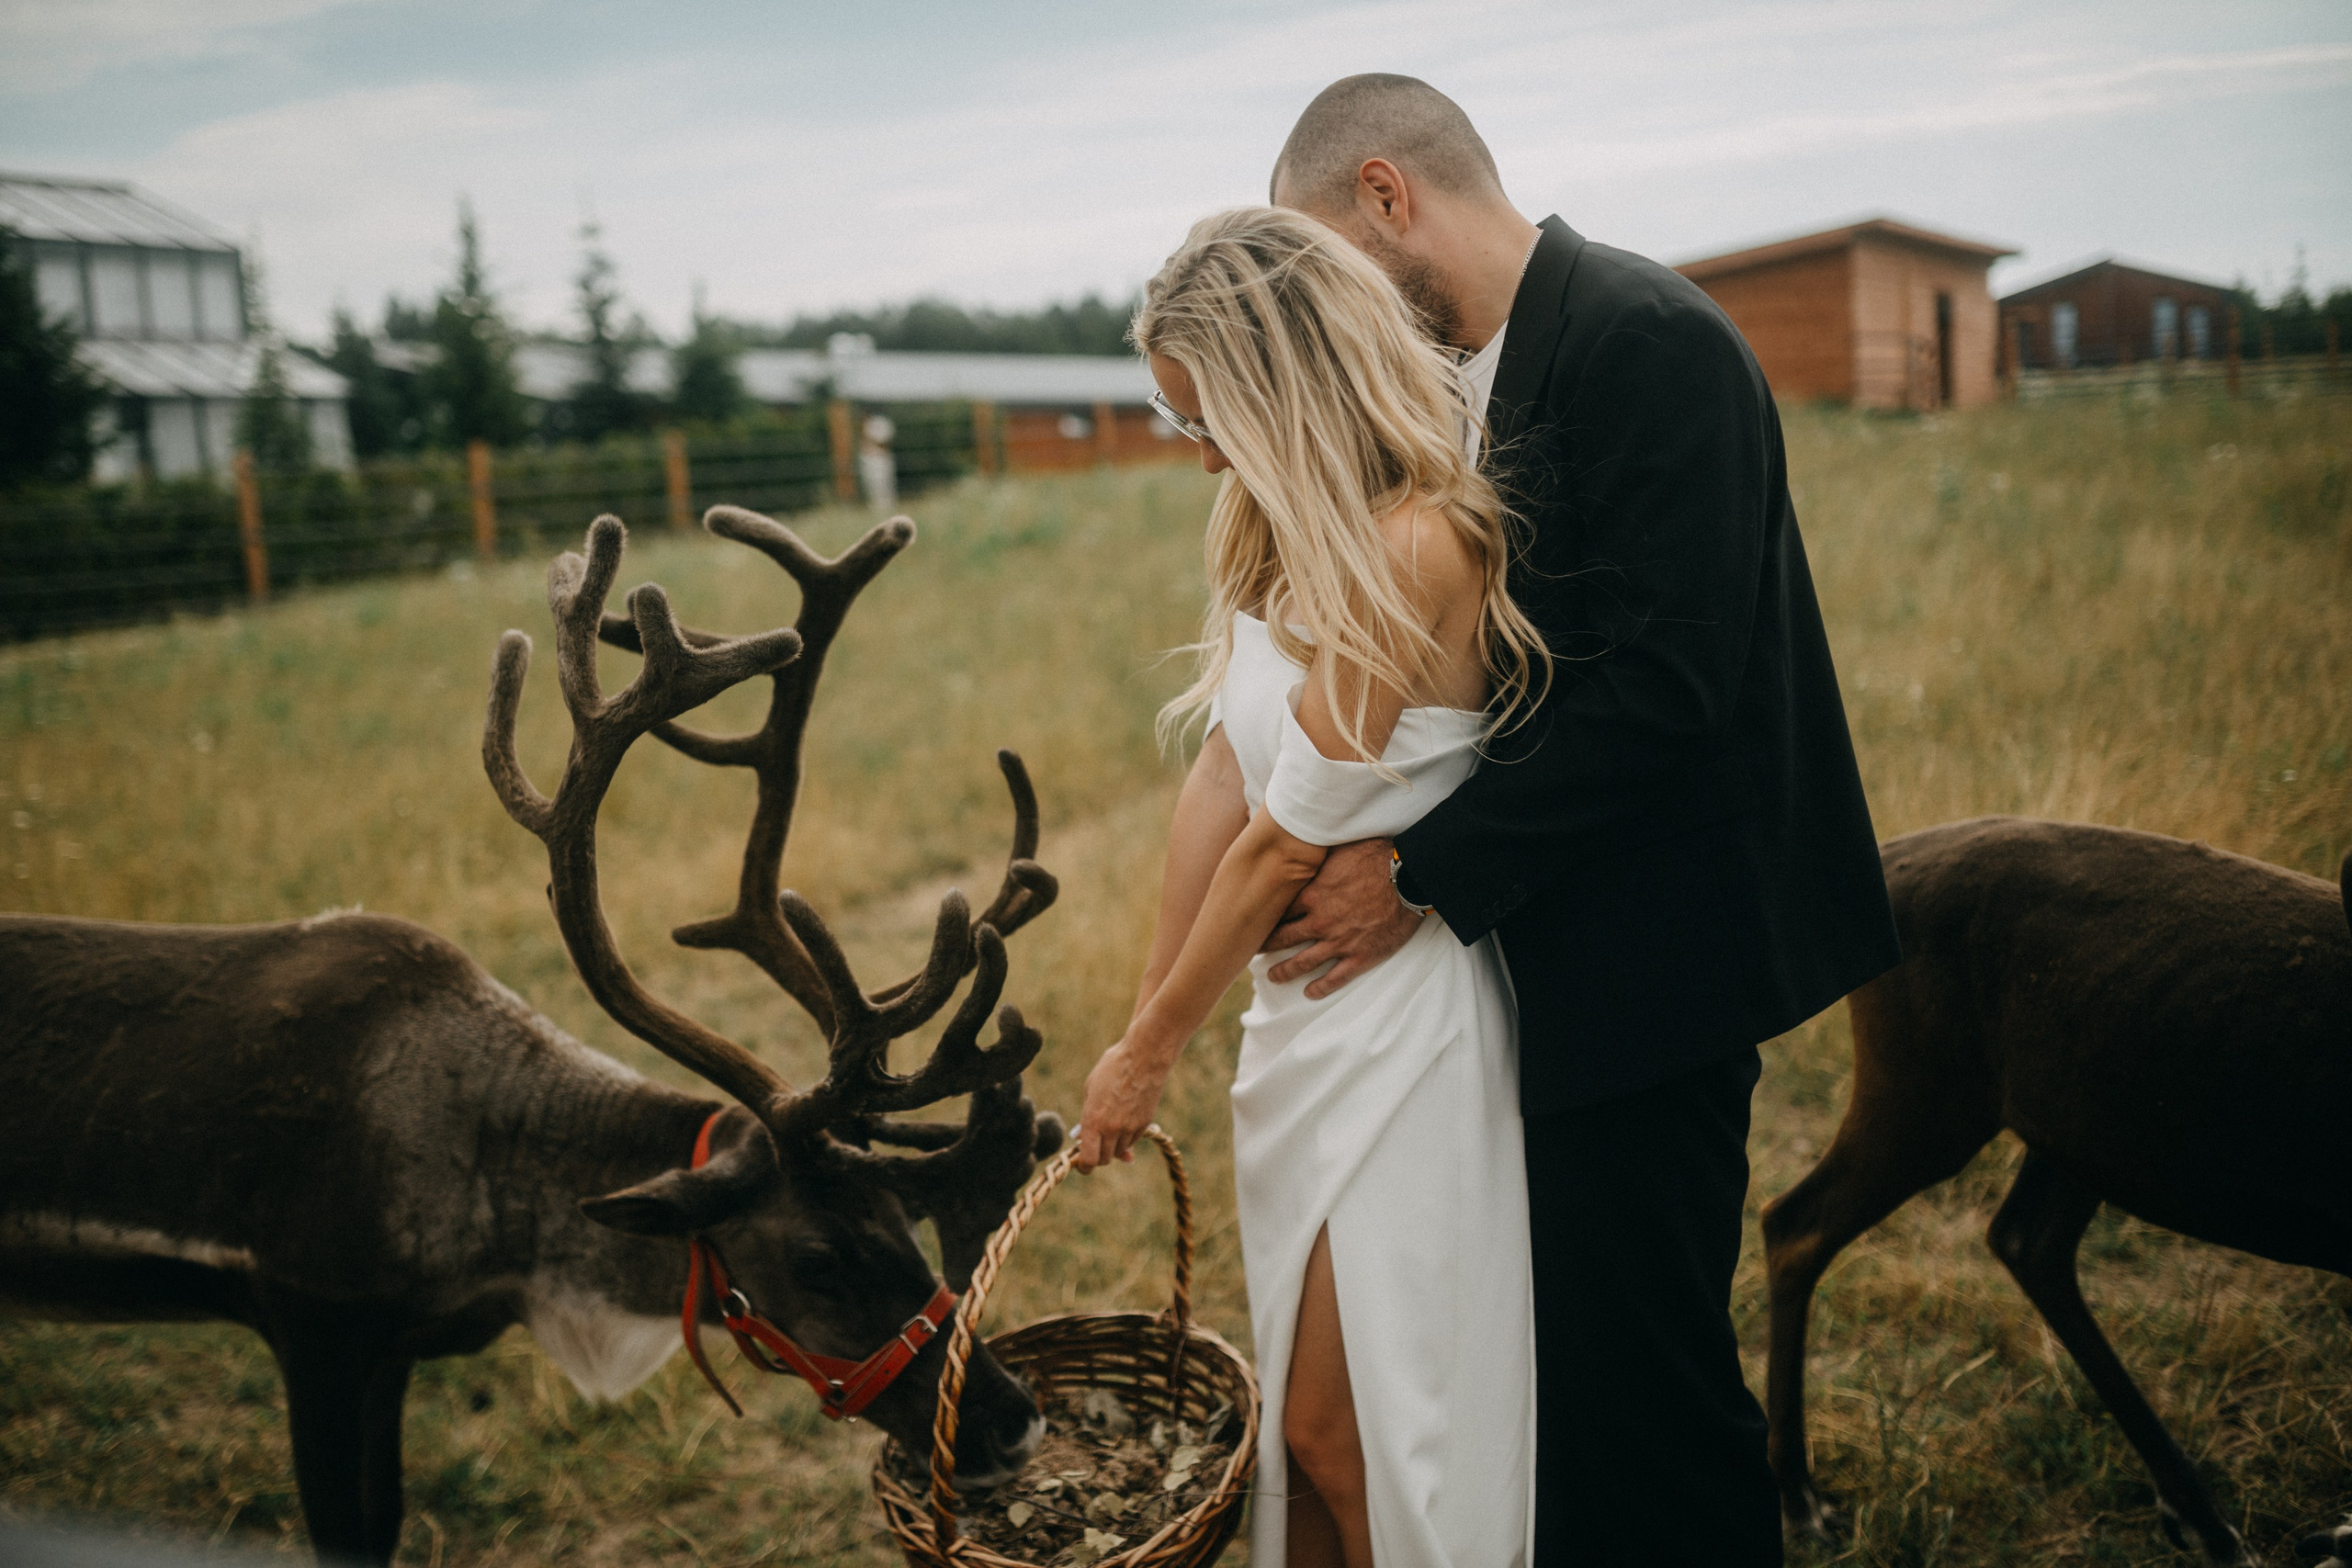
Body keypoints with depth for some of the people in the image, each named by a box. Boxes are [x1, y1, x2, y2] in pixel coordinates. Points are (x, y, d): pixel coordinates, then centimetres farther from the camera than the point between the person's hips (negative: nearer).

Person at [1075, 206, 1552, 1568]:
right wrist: (1148, 1017, 8)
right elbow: (1223, 782, 6)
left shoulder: (1418, 547, -22)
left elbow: (1287, 843, -18)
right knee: (1301, 1422, 19)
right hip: (1302, 1003, 8)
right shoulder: (1288, 533, 5)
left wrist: (1154, 1048, -7)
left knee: (1350, 1434, 6)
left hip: (1399, 1019, -8)